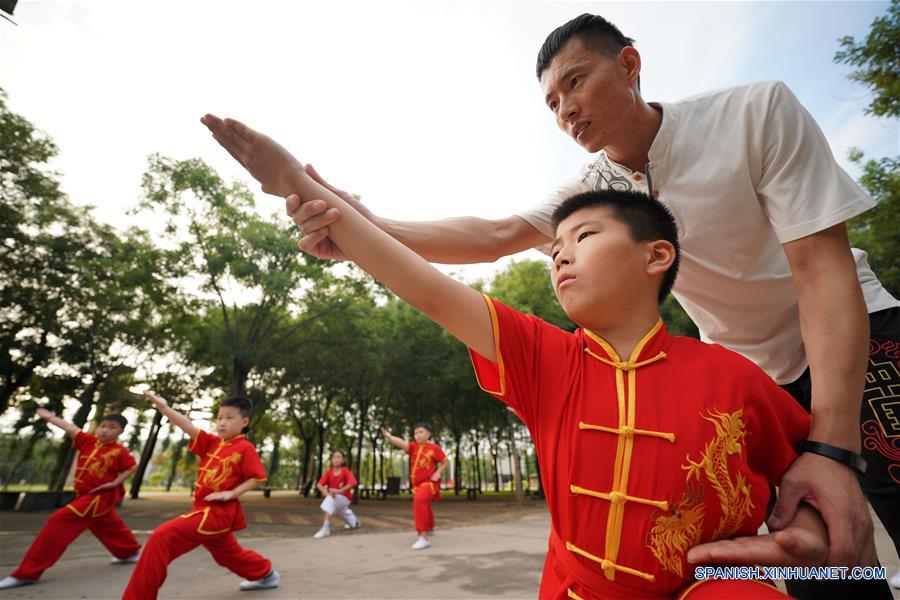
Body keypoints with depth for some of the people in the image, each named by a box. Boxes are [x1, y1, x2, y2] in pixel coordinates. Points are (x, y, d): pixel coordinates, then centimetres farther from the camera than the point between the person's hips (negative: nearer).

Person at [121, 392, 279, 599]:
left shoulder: (245, 448, -12)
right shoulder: (212, 442, 4)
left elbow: (257, 477, -10)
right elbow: (190, 427, -8)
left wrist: (232, 493, -17)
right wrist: (164, 407, -19)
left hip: (218, 511, -8)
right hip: (205, 509, 8)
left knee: (163, 537, -16)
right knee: (228, 553, 25)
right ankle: (266, 574, 44)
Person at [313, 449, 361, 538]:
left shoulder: (345, 471, -21)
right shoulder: (328, 472, -10)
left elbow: (352, 483, -32)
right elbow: (319, 484, -18)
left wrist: (339, 491, -37)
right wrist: (326, 492, -36)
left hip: (345, 497, -6)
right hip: (333, 497, 6)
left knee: (330, 499, -32)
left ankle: (326, 529, -34)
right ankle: (355, 523, 61)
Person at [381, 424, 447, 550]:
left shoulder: (434, 447, -15)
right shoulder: (413, 446, -7)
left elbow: (444, 462, -1)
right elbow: (402, 443, -29)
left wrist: (438, 473, -17)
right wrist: (389, 437, -48)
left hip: (429, 482, -6)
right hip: (416, 483, 6)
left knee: (419, 500, -34)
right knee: (425, 506, 29)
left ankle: (423, 537, -29)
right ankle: (430, 528, 60)